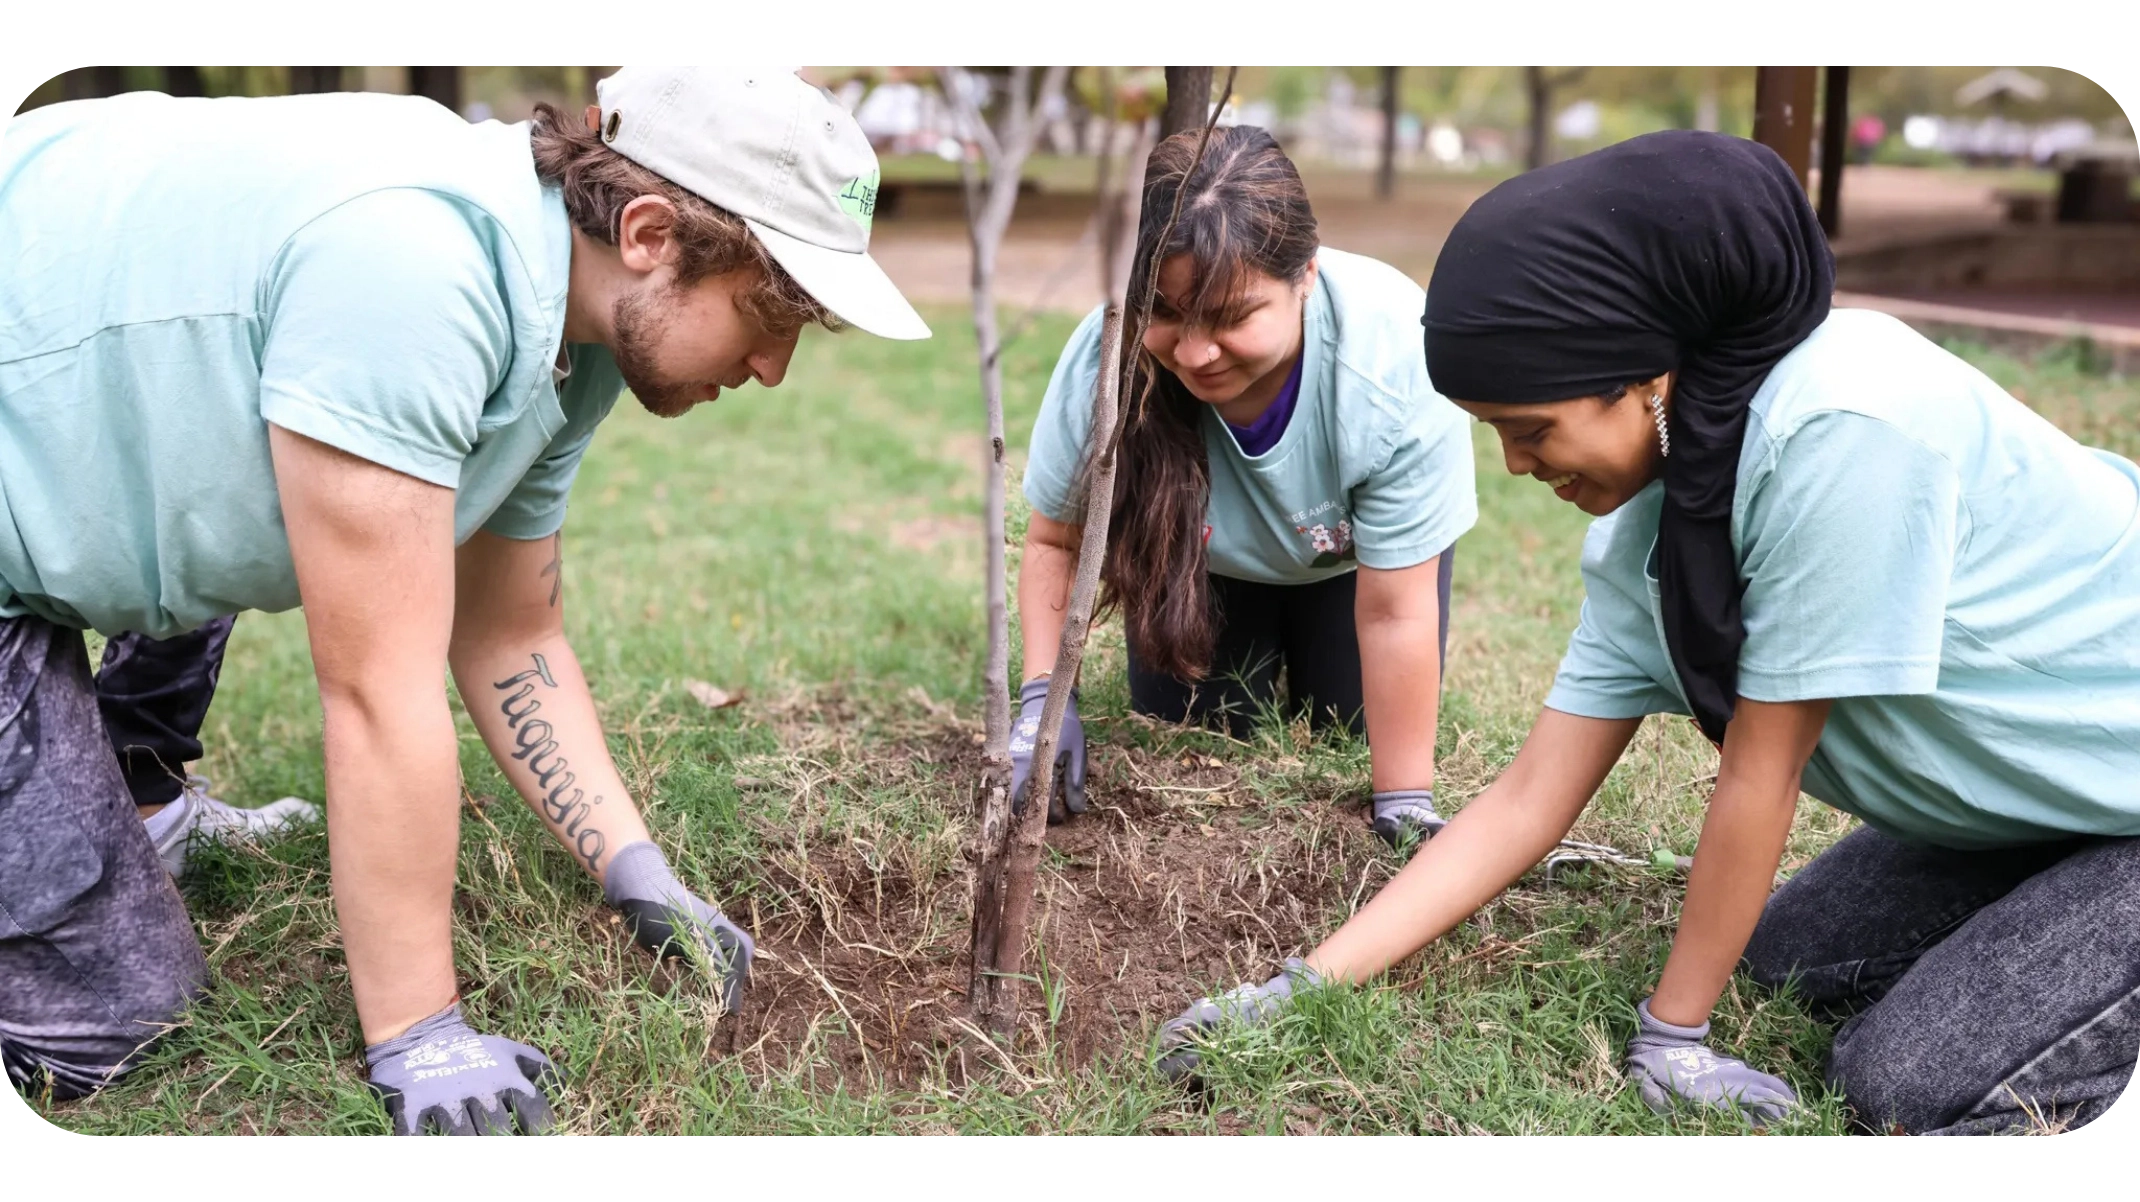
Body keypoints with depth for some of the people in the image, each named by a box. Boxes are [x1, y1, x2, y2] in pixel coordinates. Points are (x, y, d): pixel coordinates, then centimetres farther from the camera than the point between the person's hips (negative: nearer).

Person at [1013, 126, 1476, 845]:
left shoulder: (1394, 360, -41)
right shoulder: (1105, 356, -38)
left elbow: (1393, 611, -32)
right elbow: (1054, 541, -19)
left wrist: (1403, 805, -27)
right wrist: (1044, 696, -33)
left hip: (1352, 557, -1)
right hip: (1201, 558, 1)